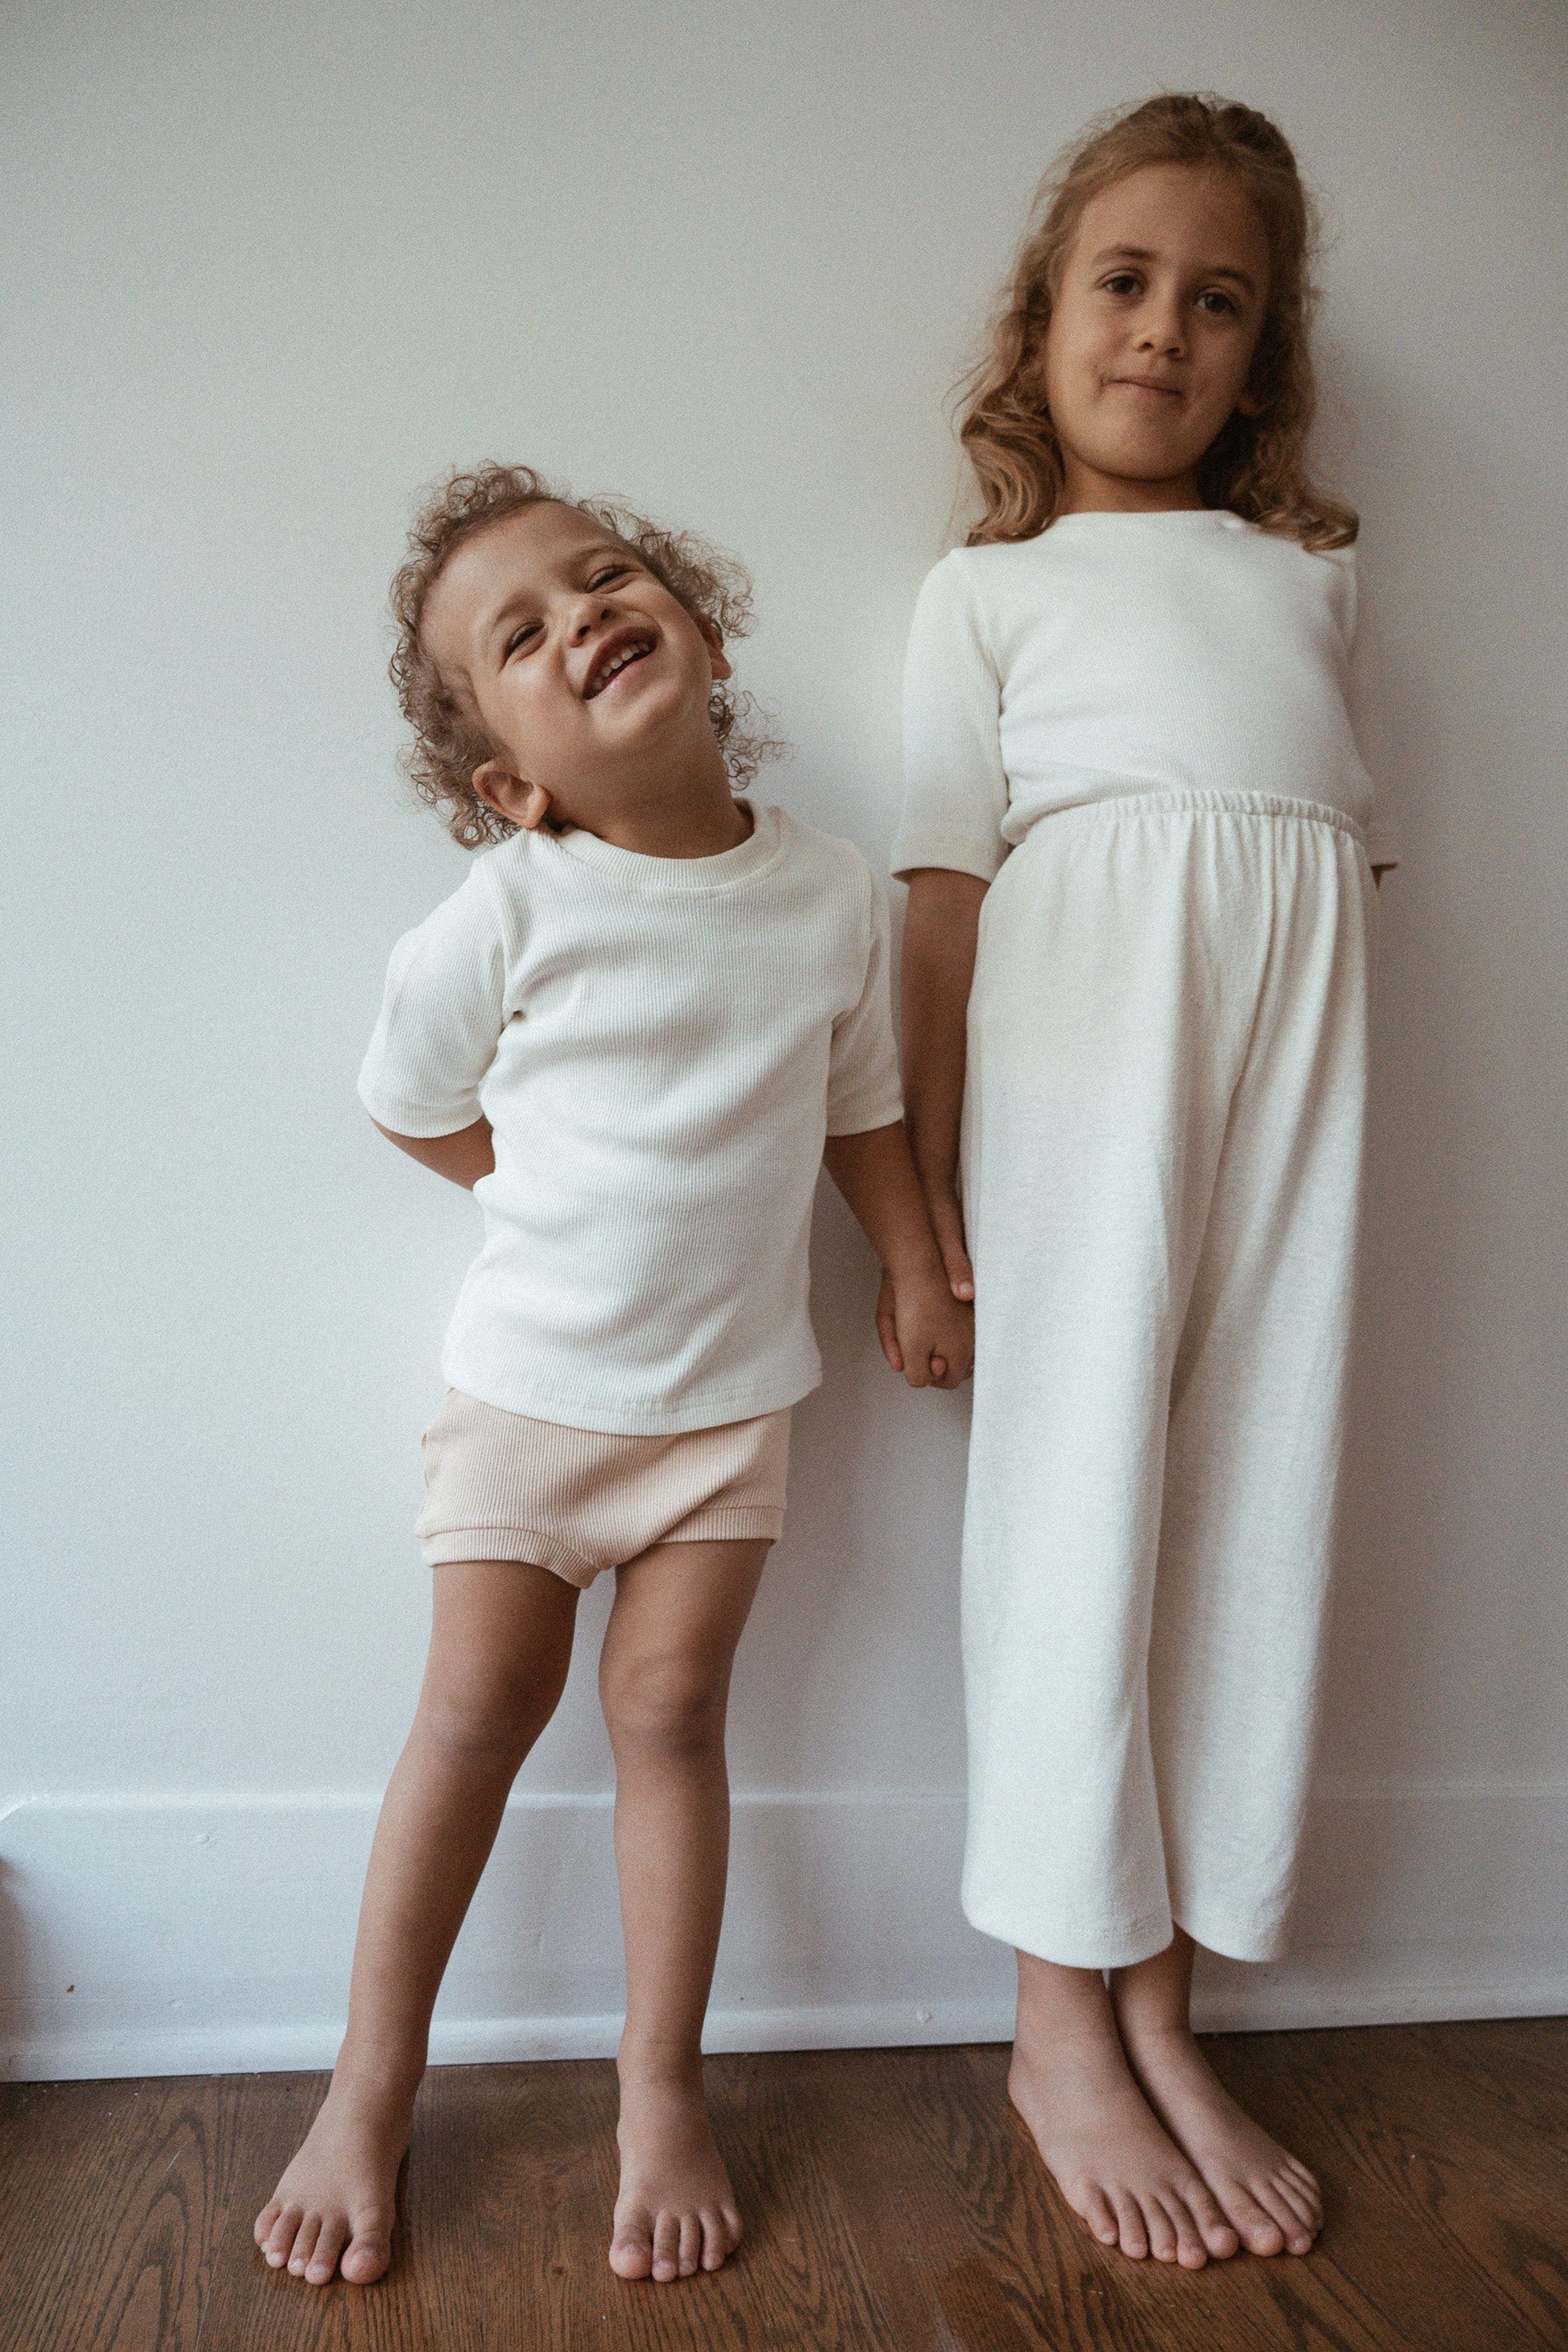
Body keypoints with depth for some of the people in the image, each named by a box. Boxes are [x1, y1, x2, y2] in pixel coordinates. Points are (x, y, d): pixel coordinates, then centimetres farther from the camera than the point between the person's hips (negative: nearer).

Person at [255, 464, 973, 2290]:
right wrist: (587, 1204, -3)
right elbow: (414, 1111, 0)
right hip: (531, 1377, -1)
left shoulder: (832, 895, -6)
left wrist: (918, 1268, 4)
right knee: (477, 1713, 6)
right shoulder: (502, 919, -15)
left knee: (669, 1713, 6)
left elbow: (861, 1108, 8)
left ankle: (662, 2090, 24)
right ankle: (371, 2088, 26)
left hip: (731, 1394, 2)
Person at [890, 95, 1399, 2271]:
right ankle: (1065, 2026, 7)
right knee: (1081, 1454, -6)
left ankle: (1163, 2008, 11)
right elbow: (943, 905, 5)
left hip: (1300, 993, 4)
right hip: (1090, 970, -3)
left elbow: (1341, 826, 23)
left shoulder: (1309, 572, 29)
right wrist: (924, 1196, -2)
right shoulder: (990, 585, 17)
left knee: (1262, 1461, -1)